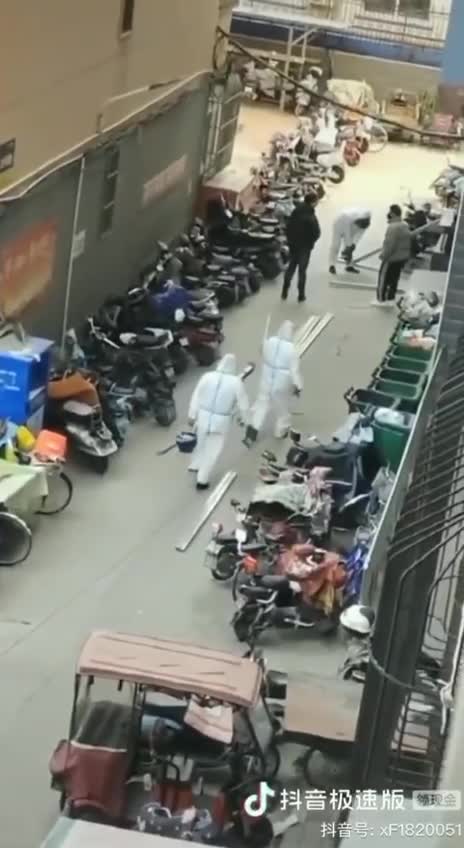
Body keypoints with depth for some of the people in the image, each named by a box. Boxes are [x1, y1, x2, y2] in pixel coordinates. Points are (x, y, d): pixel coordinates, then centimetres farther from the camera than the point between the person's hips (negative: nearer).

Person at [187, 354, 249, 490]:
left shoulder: (207, 376, -9)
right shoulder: (236, 382, -15)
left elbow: (196, 398, -2)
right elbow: (243, 403, -5)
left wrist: (192, 416, 9)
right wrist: (244, 418, 12)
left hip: (203, 416, 3)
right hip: (221, 421, -3)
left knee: (201, 443, 27)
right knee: (213, 450, 11)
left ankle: (195, 466, 49)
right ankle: (202, 480, 15)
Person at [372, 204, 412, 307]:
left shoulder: (393, 227, -26)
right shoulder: (405, 225, 6)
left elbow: (390, 245, -28)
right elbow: (409, 242, 12)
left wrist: (383, 256, -17)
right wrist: (405, 253, 19)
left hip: (392, 258, -9)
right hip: (403, 257, 9)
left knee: (383, 278, 6)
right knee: (394, 279, 18)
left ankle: (381, 299, 15)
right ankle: (390, 299, 25)